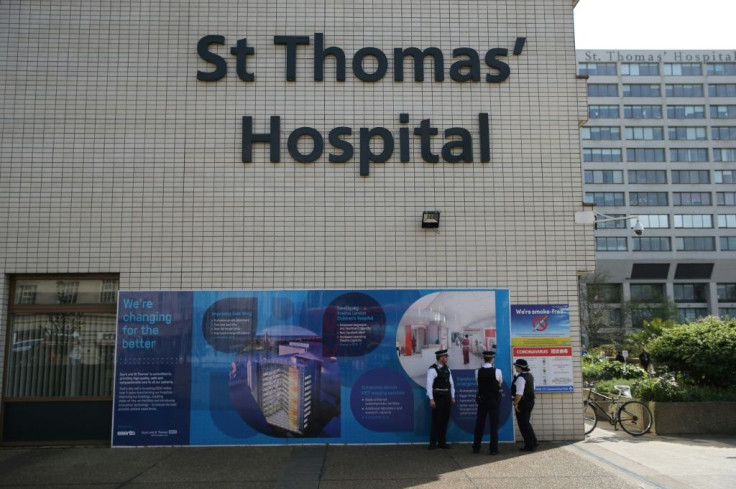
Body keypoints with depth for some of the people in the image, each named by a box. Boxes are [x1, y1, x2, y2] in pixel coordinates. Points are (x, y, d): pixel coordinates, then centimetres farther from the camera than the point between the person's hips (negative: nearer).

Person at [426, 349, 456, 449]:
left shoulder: (447, 369, 11)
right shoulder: (433, 369, -11)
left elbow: (451, 383, 15)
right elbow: (429, 385, -15)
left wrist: (452, 397, 11)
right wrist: (431, 399, -18)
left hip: (447, 397, 7)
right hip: (438, 397, -7)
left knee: (445, 420, 10)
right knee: (436, 420, -2)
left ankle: (442, 442, 19)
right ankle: (433, 443, 7)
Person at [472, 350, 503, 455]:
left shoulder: (478, 372, -8)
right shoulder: (497, 371, -13)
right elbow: (500, 383, 4)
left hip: (482, 400, 2)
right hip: (494, 400, -2)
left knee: (479, 424, 11)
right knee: (494, 424, 5)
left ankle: (476, 448, 19)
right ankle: (493, 449, 6)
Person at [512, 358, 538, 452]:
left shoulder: (520, 378, -21)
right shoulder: (530, 376, 9)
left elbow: (519, 393, -26)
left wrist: (515, 403, -18)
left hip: (522, 403, -9)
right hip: (530, 401, 9)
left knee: (523, 424, 1)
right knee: (526, 423, 20)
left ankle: (529, 445, 5)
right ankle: (533, 442, 24)